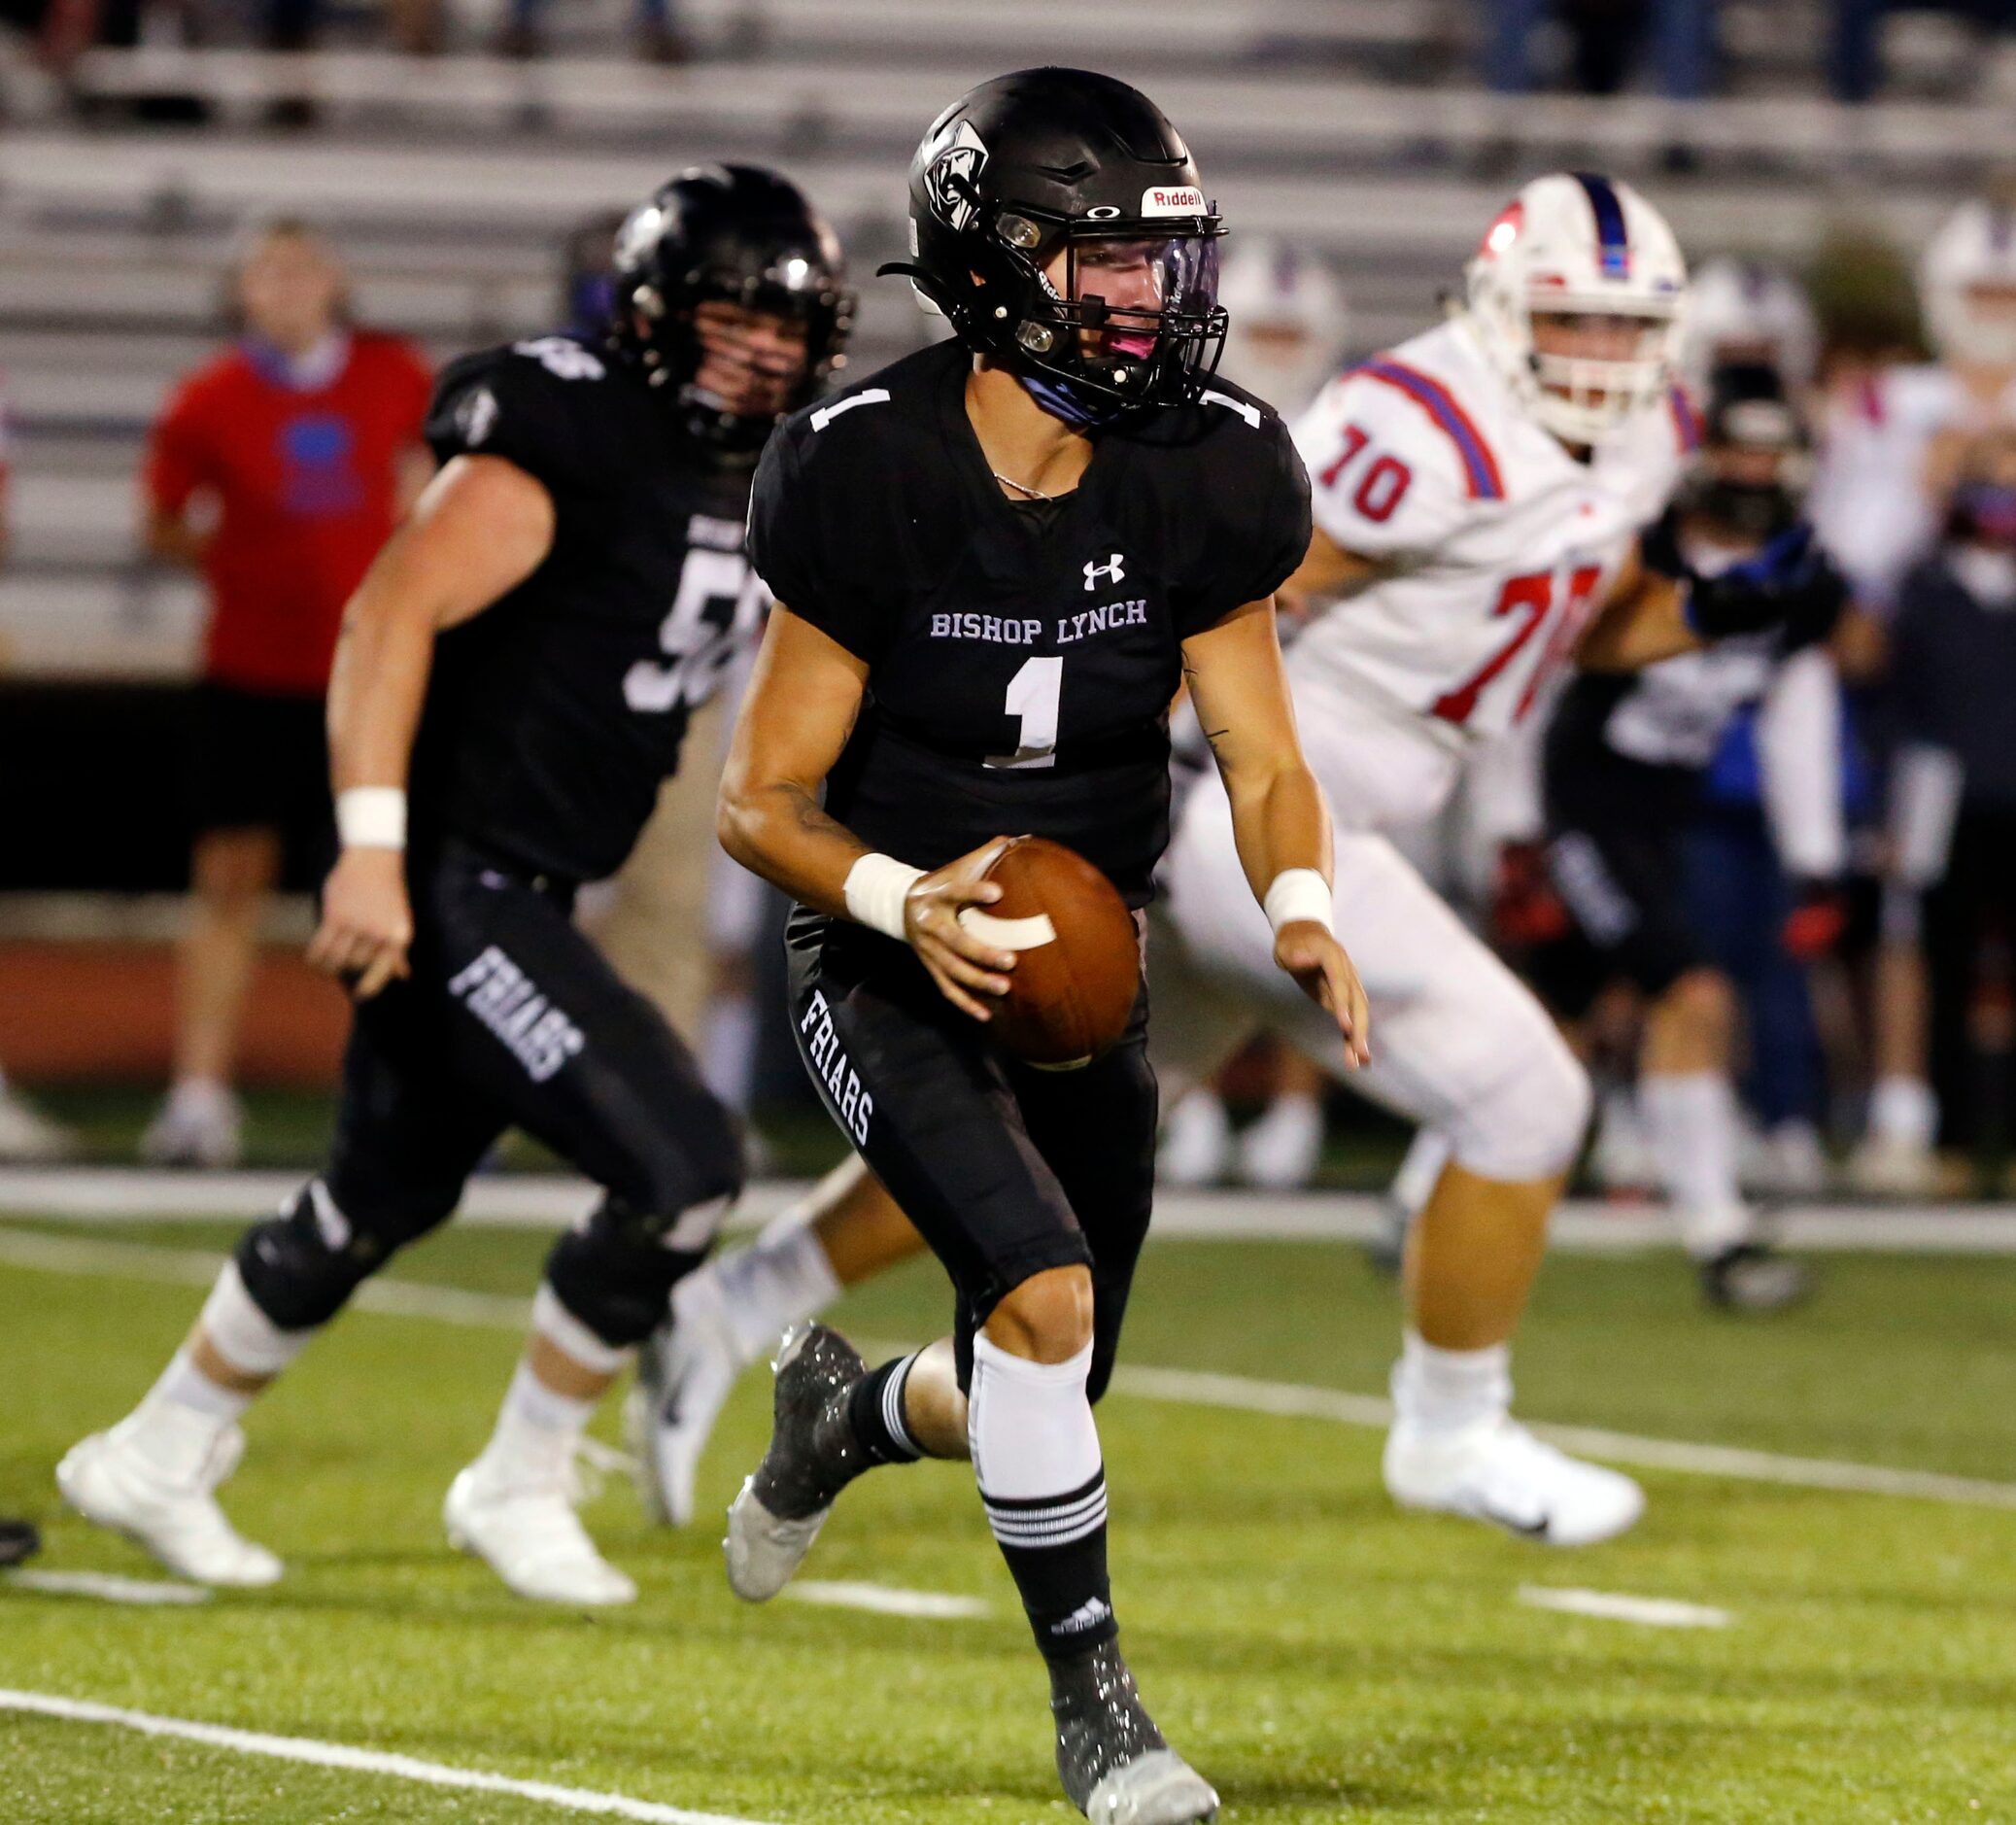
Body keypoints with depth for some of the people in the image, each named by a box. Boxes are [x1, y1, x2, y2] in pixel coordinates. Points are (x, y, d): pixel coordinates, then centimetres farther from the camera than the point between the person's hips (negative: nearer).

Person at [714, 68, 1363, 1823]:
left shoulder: (1199, 479, -9)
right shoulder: (871, 476, -19)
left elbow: (1263, 759, -1)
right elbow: (763, 800, -12)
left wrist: (1302, 911, -22)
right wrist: (904, 903, -31)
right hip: (895, 973, -5)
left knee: (1038, 1399, 10)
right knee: (1045, 1294, -26)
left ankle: (847, 1411, 46)